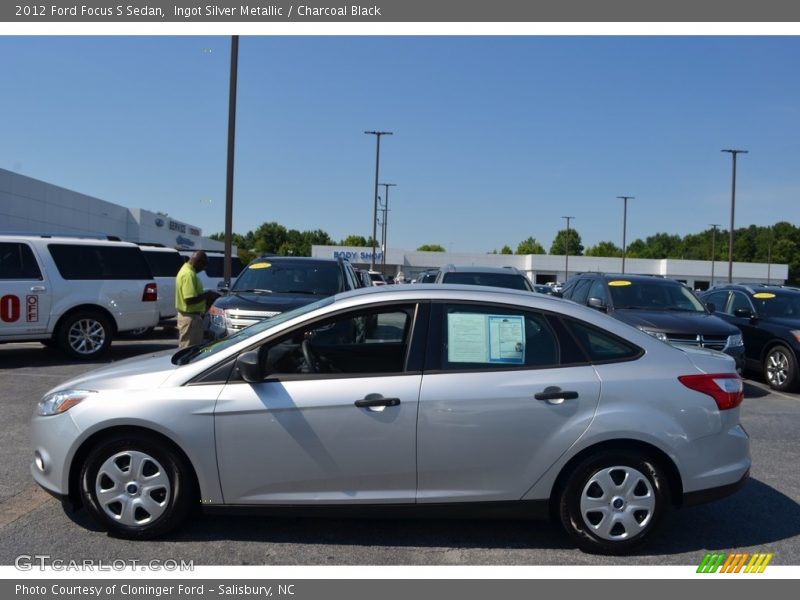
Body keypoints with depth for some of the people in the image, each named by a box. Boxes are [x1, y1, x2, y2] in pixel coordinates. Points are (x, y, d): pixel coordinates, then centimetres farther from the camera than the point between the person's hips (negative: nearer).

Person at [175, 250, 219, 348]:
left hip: (188, 315, 11)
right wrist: (206, 295, -15)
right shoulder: (189, 274, -21)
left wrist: (205, 294, 12)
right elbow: (190, 299, -27)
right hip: (190, 317, -11)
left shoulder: (186, 270, 12)